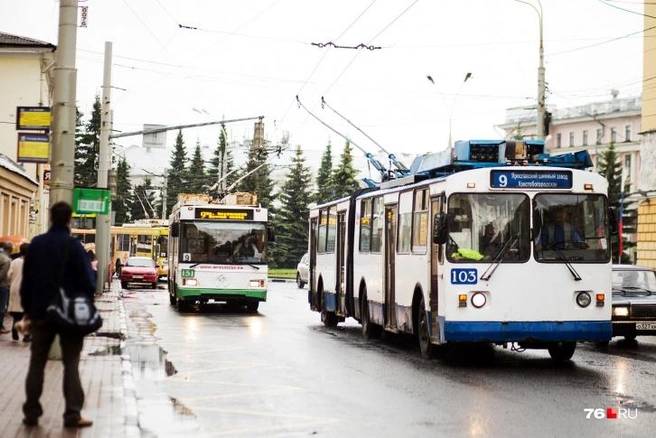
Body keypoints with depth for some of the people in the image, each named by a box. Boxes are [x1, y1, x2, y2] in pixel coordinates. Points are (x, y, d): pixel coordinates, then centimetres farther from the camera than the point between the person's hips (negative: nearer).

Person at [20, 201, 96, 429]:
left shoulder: (36, 244, 1)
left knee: (37, 362, 11)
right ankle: (72, 414, -3)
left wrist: (28, 308, 12)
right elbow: (87, 281, -12)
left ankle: (31, 412, 10)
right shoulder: (74, 246, -10)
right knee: (71, 363, 2)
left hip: (41, 312, 3)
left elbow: (27, 280, 5)